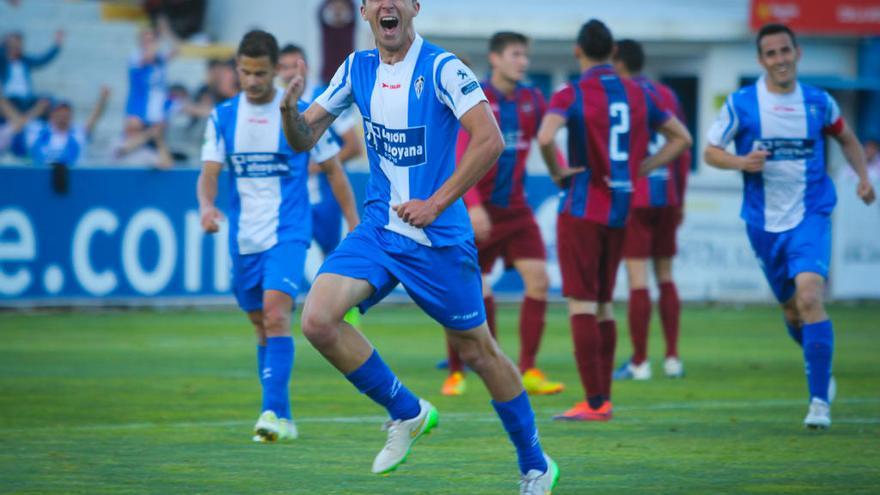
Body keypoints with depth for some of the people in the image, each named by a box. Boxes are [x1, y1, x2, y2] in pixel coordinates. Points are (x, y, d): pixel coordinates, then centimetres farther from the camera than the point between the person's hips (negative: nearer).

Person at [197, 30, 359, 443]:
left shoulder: (301, 114, -3)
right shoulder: (223, 117, 5)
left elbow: (334, 171, 5)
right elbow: (209, 172, -1)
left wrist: (356, 227, 3)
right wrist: (206, 205, -23)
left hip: (287, 234, -4)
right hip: (244, 238, 4)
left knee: (275, 313, -22)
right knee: (262, 326, 11)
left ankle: (273, 411, -27)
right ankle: (281, 420, 20)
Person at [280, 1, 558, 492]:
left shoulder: (441, 68, -13)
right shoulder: (357, 69, 5)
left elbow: (491, 140, -20)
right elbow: (304, 139, 9)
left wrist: (436, 203, -23)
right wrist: (290, 110, -14)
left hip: (439, 237, -5)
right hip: (379, 229, 5)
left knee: (478, 351, 4)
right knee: (318, 319, -16)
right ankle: (407, 414, 4)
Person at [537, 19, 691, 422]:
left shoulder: (572, 95, -10)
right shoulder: (637, 94, 8)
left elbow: (545, 137, -28)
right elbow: (681, 138, 16)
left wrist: (557, 172, -11)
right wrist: (639, 168, 12)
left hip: (582, 210, -6)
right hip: (620, 208, 6)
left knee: (581, 304, -4)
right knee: (602, 304, 15)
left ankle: (594, 402, -9)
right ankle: (604, 399, 15)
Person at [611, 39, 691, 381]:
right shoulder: (668, 96, 12)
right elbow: (683, 150, 14)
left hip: (634, 198, -6)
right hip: (667, 198, 6)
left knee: (637, 279, -5)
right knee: (665, 278, 13)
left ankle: (639, 362, -5)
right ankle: (672, 358, 11)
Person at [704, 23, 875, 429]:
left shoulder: (818, 103, 2)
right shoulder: (741, 104, -2)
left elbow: (846, 138, 19)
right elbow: (711, 151, 1)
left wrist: (863, 177, 6)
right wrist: (740, 162, -19)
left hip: (810, 216, -2)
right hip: (764, 223, 2)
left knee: (809, 297, -21)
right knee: (791, 310, 11)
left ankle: (820, 400, -18)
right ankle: (821, 369, 41)